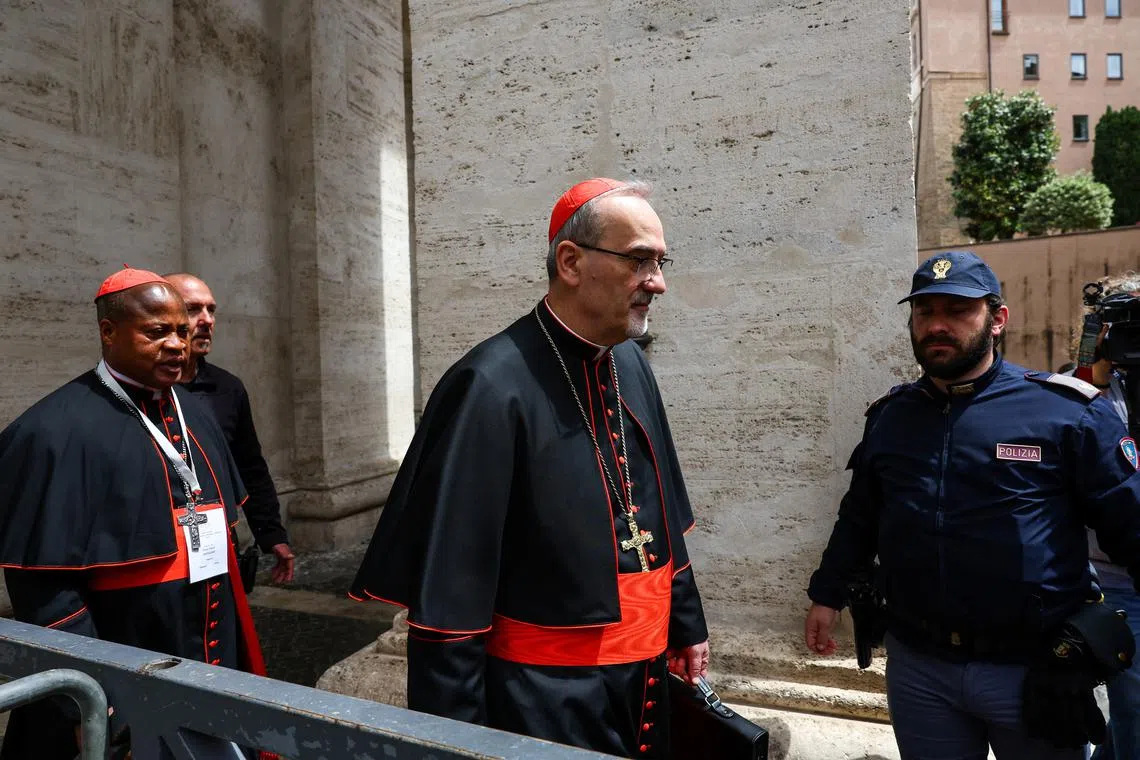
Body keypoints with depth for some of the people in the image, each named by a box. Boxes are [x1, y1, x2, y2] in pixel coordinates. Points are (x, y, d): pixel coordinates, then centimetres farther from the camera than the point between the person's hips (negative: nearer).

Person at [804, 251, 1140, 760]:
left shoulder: (1067, 410, -9)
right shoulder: (889, 416, 3)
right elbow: (859, 516, 12)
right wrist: (827, 595, 13)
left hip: (1035, 670, -3)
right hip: (916, 663, 3)